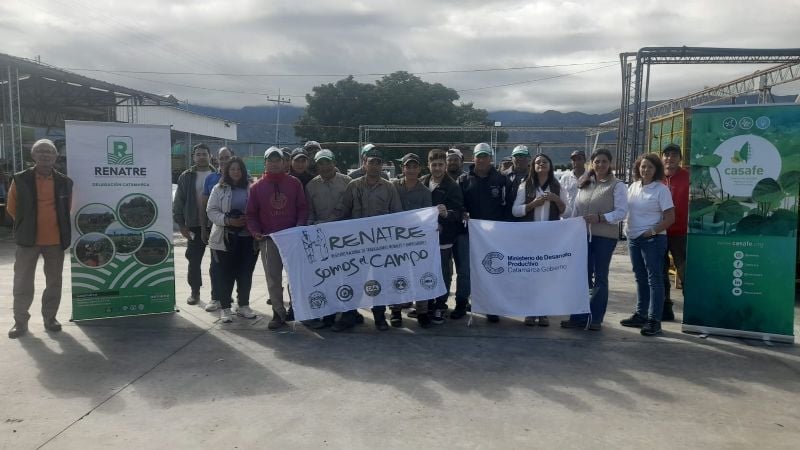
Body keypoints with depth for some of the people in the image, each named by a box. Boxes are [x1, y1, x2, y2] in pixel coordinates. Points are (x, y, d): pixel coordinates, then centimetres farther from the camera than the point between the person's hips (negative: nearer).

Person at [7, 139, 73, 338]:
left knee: (54, 282, 10)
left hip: (55, 240, 2)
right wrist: (25, 226, 12)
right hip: (28, 240, -2)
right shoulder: (20, 180, -4)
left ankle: (50, 318, 24)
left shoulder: (64, 182, 1)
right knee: (23, 283, 4)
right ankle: (20, 321, 16)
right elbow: (12, 208, 7)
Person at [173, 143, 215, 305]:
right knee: (194, 260, 5)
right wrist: (181, 224, -2)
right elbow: (178, 202, 4)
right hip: (195, 226, 1)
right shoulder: (186, 177, 4)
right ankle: (195, 291, 17)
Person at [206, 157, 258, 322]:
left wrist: (250, 220, -12)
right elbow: (211, 211, -1)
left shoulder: (251, 188, 5)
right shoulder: (219, 189, 4)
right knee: (225, 274, 2)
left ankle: (244, 305, 21)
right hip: (225, 238, -1)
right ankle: (225, 308, 11)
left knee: (246, 273, 8)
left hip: (248, 237, 1)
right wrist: (228, 220, -17)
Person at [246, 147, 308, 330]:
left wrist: (300, 227, -11)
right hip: (268, 238, 1)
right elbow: (251, 214, 8)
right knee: (273, 279, 2)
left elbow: (302, 208, 5)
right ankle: (278, 313, 10)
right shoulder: (257, 187, 7)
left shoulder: (294, 183, 5)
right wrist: (255, 231, -7)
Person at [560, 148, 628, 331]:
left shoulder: (617, 186, -4)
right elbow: (575, 207, 15)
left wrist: (600, 218, -23)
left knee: (600, 278, 5)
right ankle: (579, 317, 13)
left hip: (605, 236, -5)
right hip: (583, 235, 5)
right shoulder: (584, 183, 13)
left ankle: (595, 318, 12)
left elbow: (621, 211, -11)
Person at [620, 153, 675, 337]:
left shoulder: (661, 189, -8)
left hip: (652, 239, -7)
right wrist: (627, 227, 3)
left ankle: (654, 320, -1)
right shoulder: (633, 186, 10)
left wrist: (652, 231, -16)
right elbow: (626, 210, 18)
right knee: (640, 278, 14)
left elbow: (670, 218, -10)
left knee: (654, 278, -3)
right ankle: (640, 315, 23)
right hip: (633, 238, 7)